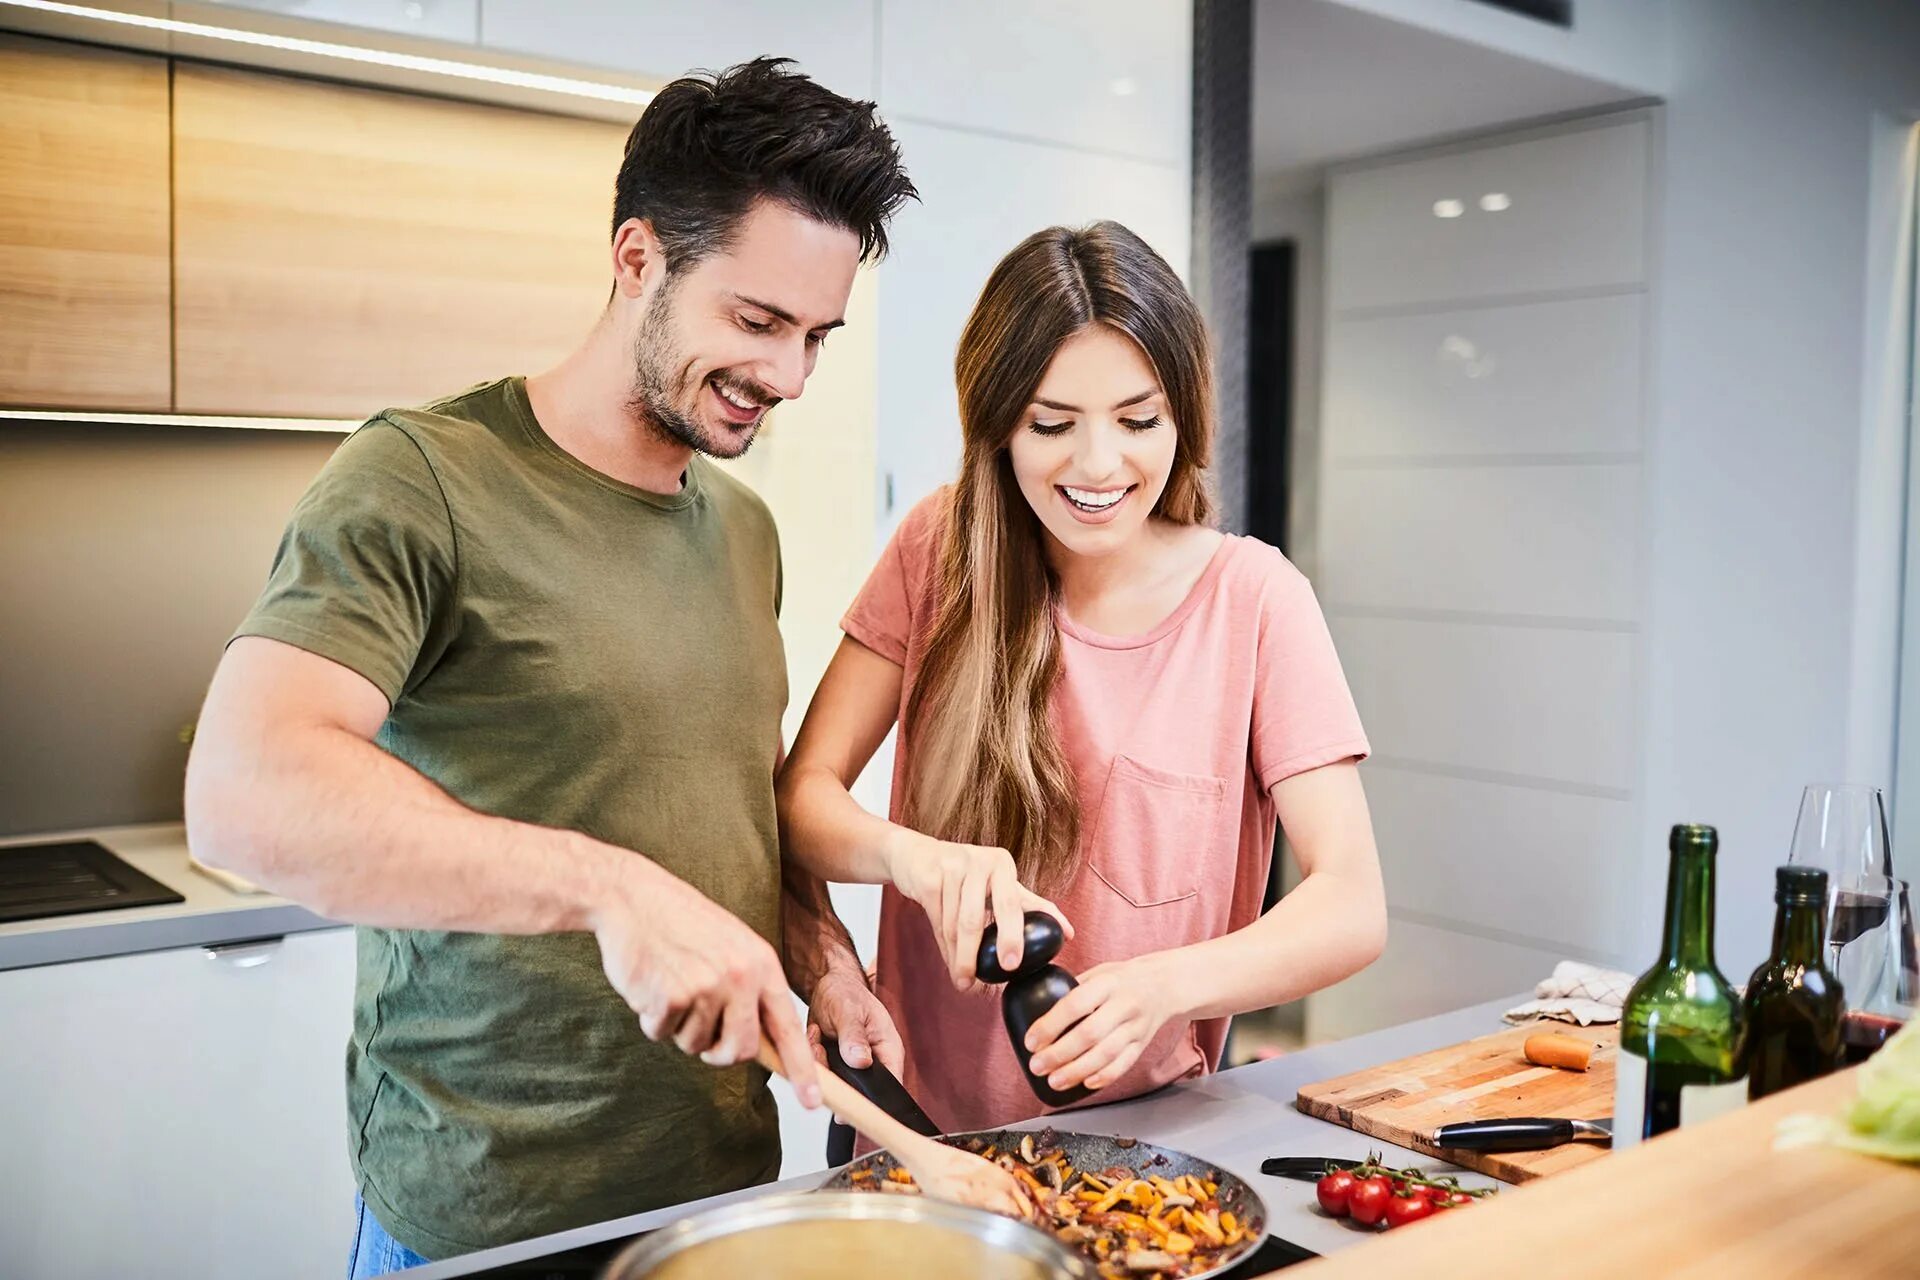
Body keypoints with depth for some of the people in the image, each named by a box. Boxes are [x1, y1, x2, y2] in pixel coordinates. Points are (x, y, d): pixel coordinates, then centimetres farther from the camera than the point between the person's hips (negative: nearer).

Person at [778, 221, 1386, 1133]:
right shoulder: (942, 547, -1)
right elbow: (802, 793, -4)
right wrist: (910, 854, -25)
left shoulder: (1252, 597, -6)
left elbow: (1353, 907, -11)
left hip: (1141, 1128, -1)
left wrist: (1164, 983, -29)